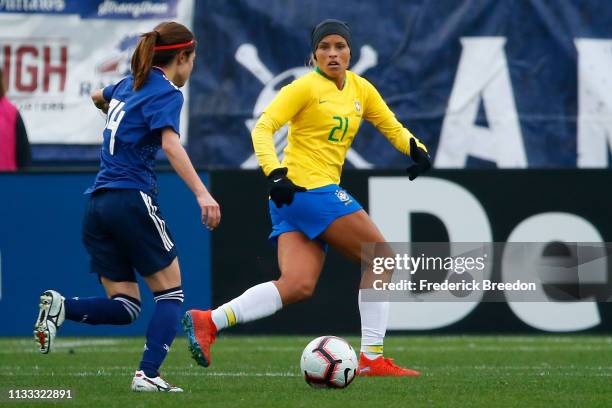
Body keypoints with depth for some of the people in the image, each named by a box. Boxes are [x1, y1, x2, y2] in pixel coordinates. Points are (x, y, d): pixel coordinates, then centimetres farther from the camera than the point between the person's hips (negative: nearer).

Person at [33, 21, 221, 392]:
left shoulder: (129, 85, 18)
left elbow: (98, 97, 42)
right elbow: (170, 143, -22)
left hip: (98, 205, 7)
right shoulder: (167, 93, -4)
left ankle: (62, 307, -17)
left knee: (124, 307, 8)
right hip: (132, 199, -7)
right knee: (171, 293, 4)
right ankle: (148, 374, -12)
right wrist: (202, 193, -32)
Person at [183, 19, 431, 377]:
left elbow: (392, 127, 23)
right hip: (305, 186, -8)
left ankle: (208, 321, -13)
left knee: (298, 286, -8)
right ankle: (372, 358, -2)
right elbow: (263, 128, -14)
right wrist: (275, 173, -28)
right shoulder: (306, 87, -8)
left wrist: (416, 150, 3)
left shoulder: (360, 89, 14)